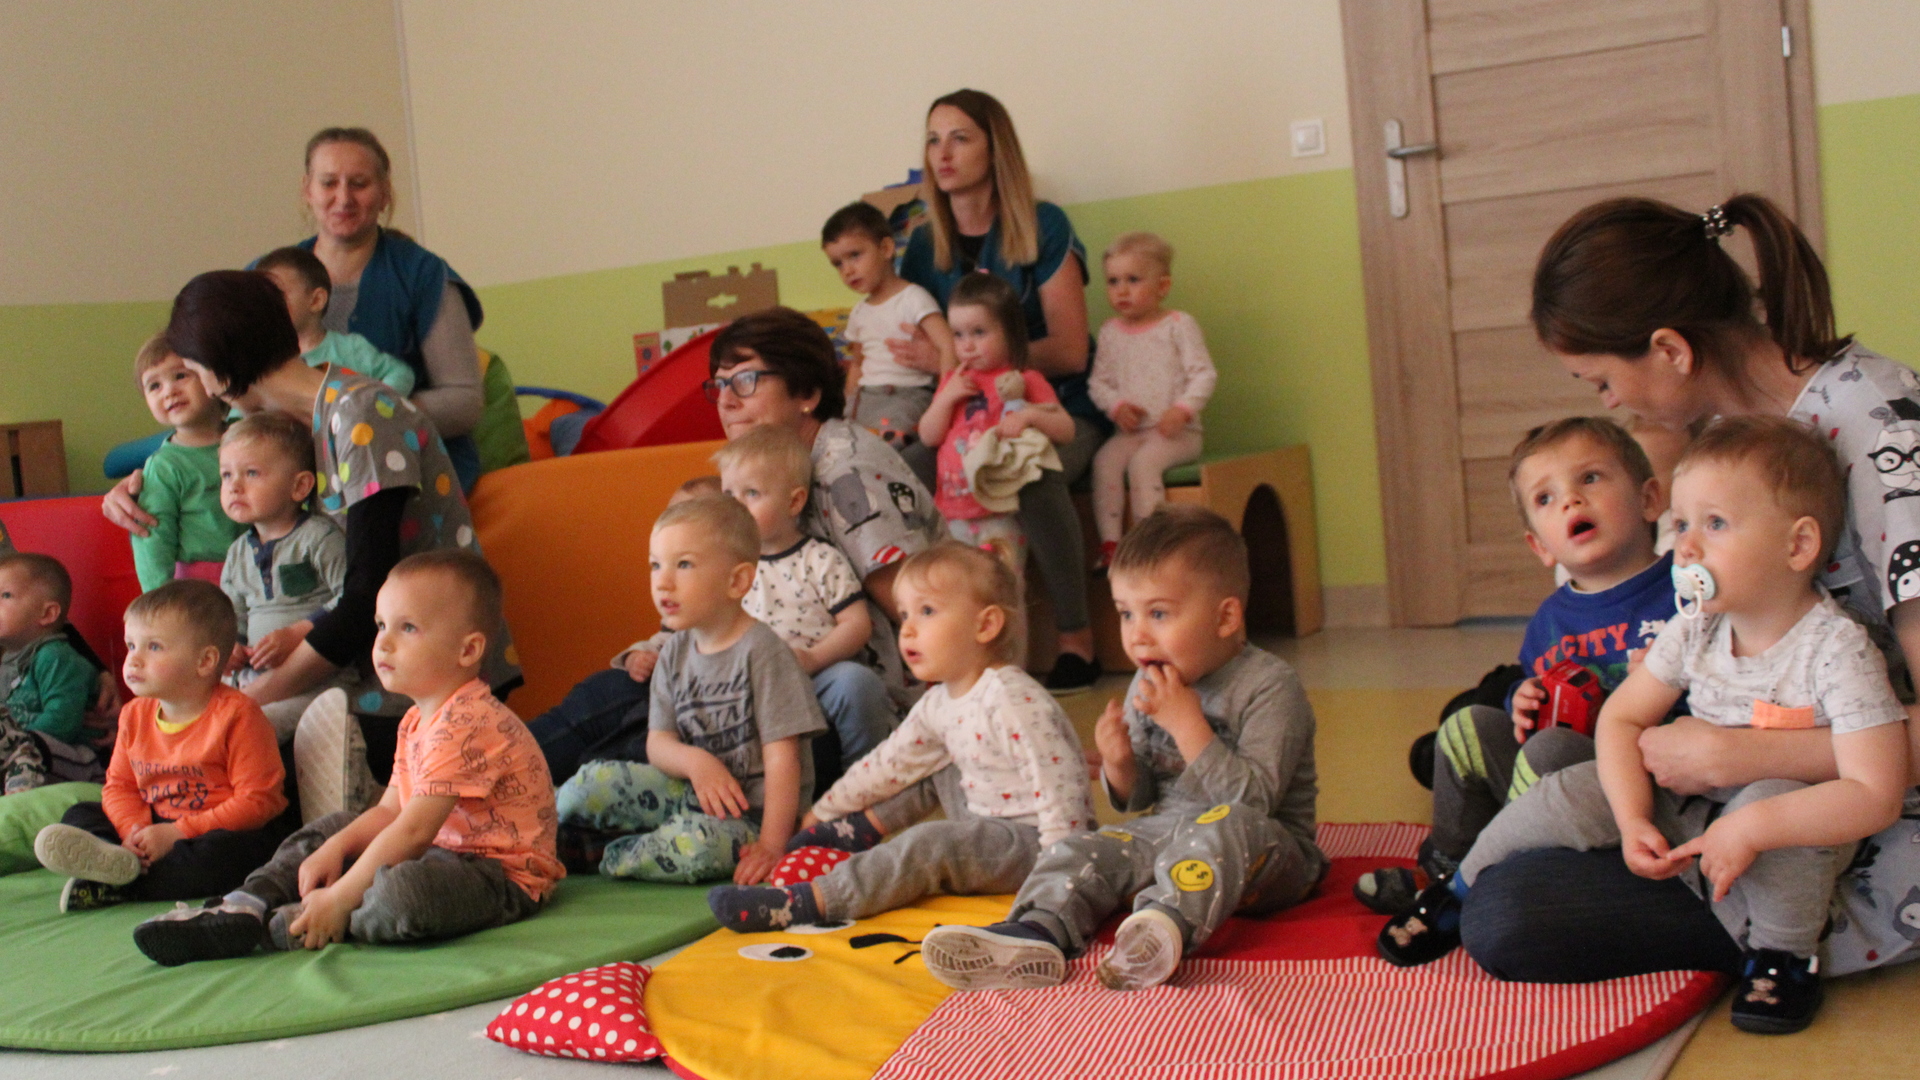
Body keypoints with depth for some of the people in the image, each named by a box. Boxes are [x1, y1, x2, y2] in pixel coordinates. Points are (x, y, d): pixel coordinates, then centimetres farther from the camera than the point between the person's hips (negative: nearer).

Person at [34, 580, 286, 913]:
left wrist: (178, 833, -21)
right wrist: (134, 830, -13)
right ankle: (120, 862, -29)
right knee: (78, 816, 0)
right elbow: (120, 786, 11)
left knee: (222, 853, -38)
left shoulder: (236, 715, -15)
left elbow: (256, 801, -18)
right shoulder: (135, 715, 6)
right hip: (155, 826, 7)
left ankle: (118, 886, -31)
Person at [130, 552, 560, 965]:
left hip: (504, 875, -11)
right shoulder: (417, 721, 12)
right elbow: (389, 811, 12)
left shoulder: (466, 724, -23)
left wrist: (338, 900, -22)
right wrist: (335, 849, -7)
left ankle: (287, 925, -15)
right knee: (328, 830, 19)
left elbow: (413, 830, -26)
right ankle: (245, 906, 2)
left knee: (400, 890, -39)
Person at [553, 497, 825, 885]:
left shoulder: (761, 651, -14)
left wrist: (771, 846, -21)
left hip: (750, 810, -6)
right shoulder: (674, 653, 5)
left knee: (696, 845, -36)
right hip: (690, 792, 6)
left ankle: (598, 856, -12)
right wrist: (695, 761, -19)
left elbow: (782, 757, -17)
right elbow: (657, 743, 5)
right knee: (594, 783, -15)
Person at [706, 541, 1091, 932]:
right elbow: (889, 763, 16)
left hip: (1033, 841, -10)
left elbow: (1057, 783, -26)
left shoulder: (1012, 701, -23)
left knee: (930, 845, -26)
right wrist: (824, 811, 18)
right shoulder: (940, 704, 7)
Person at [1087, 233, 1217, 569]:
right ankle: (1110, 541, -22)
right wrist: (1116, 406, -9)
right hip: (1131, 430, 4)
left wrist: (1182, 409, -19)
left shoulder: (1178, 325, 0)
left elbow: (1203, 374, -5)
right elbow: (1099, 381, 11)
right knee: (1105, 459, -24)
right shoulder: (1110, 332, 12)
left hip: (1176, 431, -4)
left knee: (1143, 462, -30)